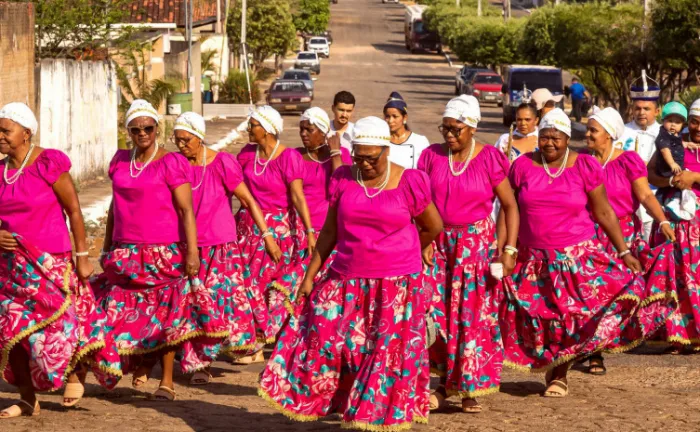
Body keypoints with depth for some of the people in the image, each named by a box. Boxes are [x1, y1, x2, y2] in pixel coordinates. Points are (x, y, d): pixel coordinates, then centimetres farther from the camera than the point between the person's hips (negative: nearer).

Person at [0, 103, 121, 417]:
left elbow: (74, 211, -8)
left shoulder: (48, 164, -11)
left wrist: (82, 256, -9)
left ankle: (76, 373, 25)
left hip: (49, 263, -6)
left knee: (56, 325, -6)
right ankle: (28, 400, 15)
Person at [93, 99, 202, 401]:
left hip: (164, 252, -5)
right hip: (126, 252, 5)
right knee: (125, 310, 2)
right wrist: (107, 247, 19)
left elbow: (186, 210, -10)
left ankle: (167, 380, 7)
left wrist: (192, 252, -17)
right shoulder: (120, 161, 9)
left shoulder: (170, 163, -7)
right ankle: (142, 361, 25)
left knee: (165, 313, 0)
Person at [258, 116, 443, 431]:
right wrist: (310, 274, 8)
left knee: (388, 354, 2)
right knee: (325, 340, 0)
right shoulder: (344, 180, 1)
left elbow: (433, 227, 7)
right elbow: (329, 231, 9)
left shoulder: (409, 183, -7)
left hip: (396, 286, -3)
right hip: (348, 283, 3)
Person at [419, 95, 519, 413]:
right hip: (438, 243, 2)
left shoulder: (489, 159, -7)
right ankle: (444, 384, 10)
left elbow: (510, 205, -3)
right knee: (437, 313, -1)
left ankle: (469, 389, 9)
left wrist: (510, 249, -9)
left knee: (473, 315, 0)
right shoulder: (432, 156, 2)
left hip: (476, 243, -2)